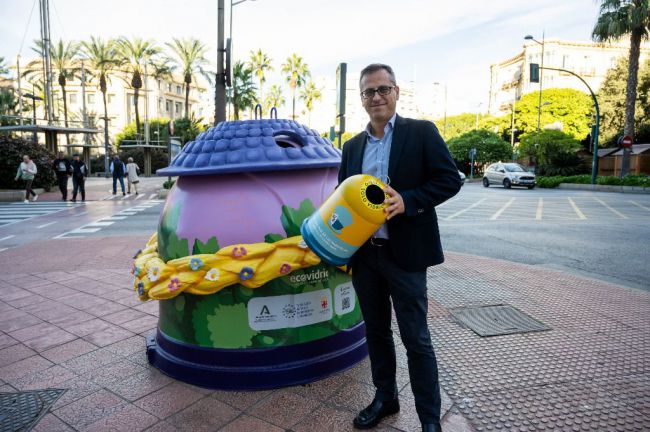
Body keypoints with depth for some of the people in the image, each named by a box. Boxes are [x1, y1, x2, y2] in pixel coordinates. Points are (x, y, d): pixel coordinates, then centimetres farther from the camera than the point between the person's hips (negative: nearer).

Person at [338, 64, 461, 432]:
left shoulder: (422, 132, -2)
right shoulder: (353, 147, 12)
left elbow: (450, 179, -7)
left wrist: (407, 201, -21)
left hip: (405, 253, -5)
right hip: (363, 254, 5)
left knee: (416, 338, 3)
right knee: (376, 330, 17)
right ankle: (385, 398, 37)